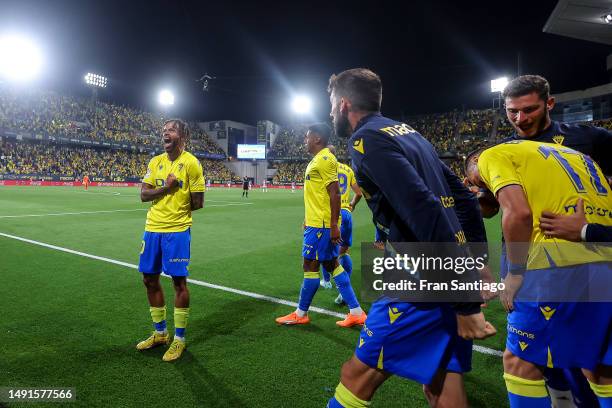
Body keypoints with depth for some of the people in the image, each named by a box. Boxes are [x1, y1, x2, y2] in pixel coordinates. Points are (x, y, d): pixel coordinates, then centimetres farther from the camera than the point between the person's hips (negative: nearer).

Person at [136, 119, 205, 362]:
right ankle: (160, 333, 30)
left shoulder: (191, 163, -9)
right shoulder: (155, 162, 9)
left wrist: (177, 209, 5)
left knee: (178, 281, 0)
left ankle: (179, 339, 16)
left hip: (177, 230, -6)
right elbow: (143, 195, 1)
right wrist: (166, 188, -13)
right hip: (152, 228, 7)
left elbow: (197, 203, -7)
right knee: (149, 279, 12)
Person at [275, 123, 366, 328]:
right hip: (316, 222, 10)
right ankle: (356, 312, 16)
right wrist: (308, 219, 25)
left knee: (310, 266, 1)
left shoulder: (325, 159, -14)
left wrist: (334, 225, -22)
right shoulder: (317, 159, 17)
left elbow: (335, 193, -20)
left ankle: (301, 314, 16)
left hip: (321, 225, -10)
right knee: (332, 264, 11)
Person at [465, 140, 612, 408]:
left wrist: (515, 272, -3)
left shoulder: (493, 155, 6)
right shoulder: (560, 151, 29)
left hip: (562, 263, -8)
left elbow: (518, 213, -11)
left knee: (520, 362, 6)